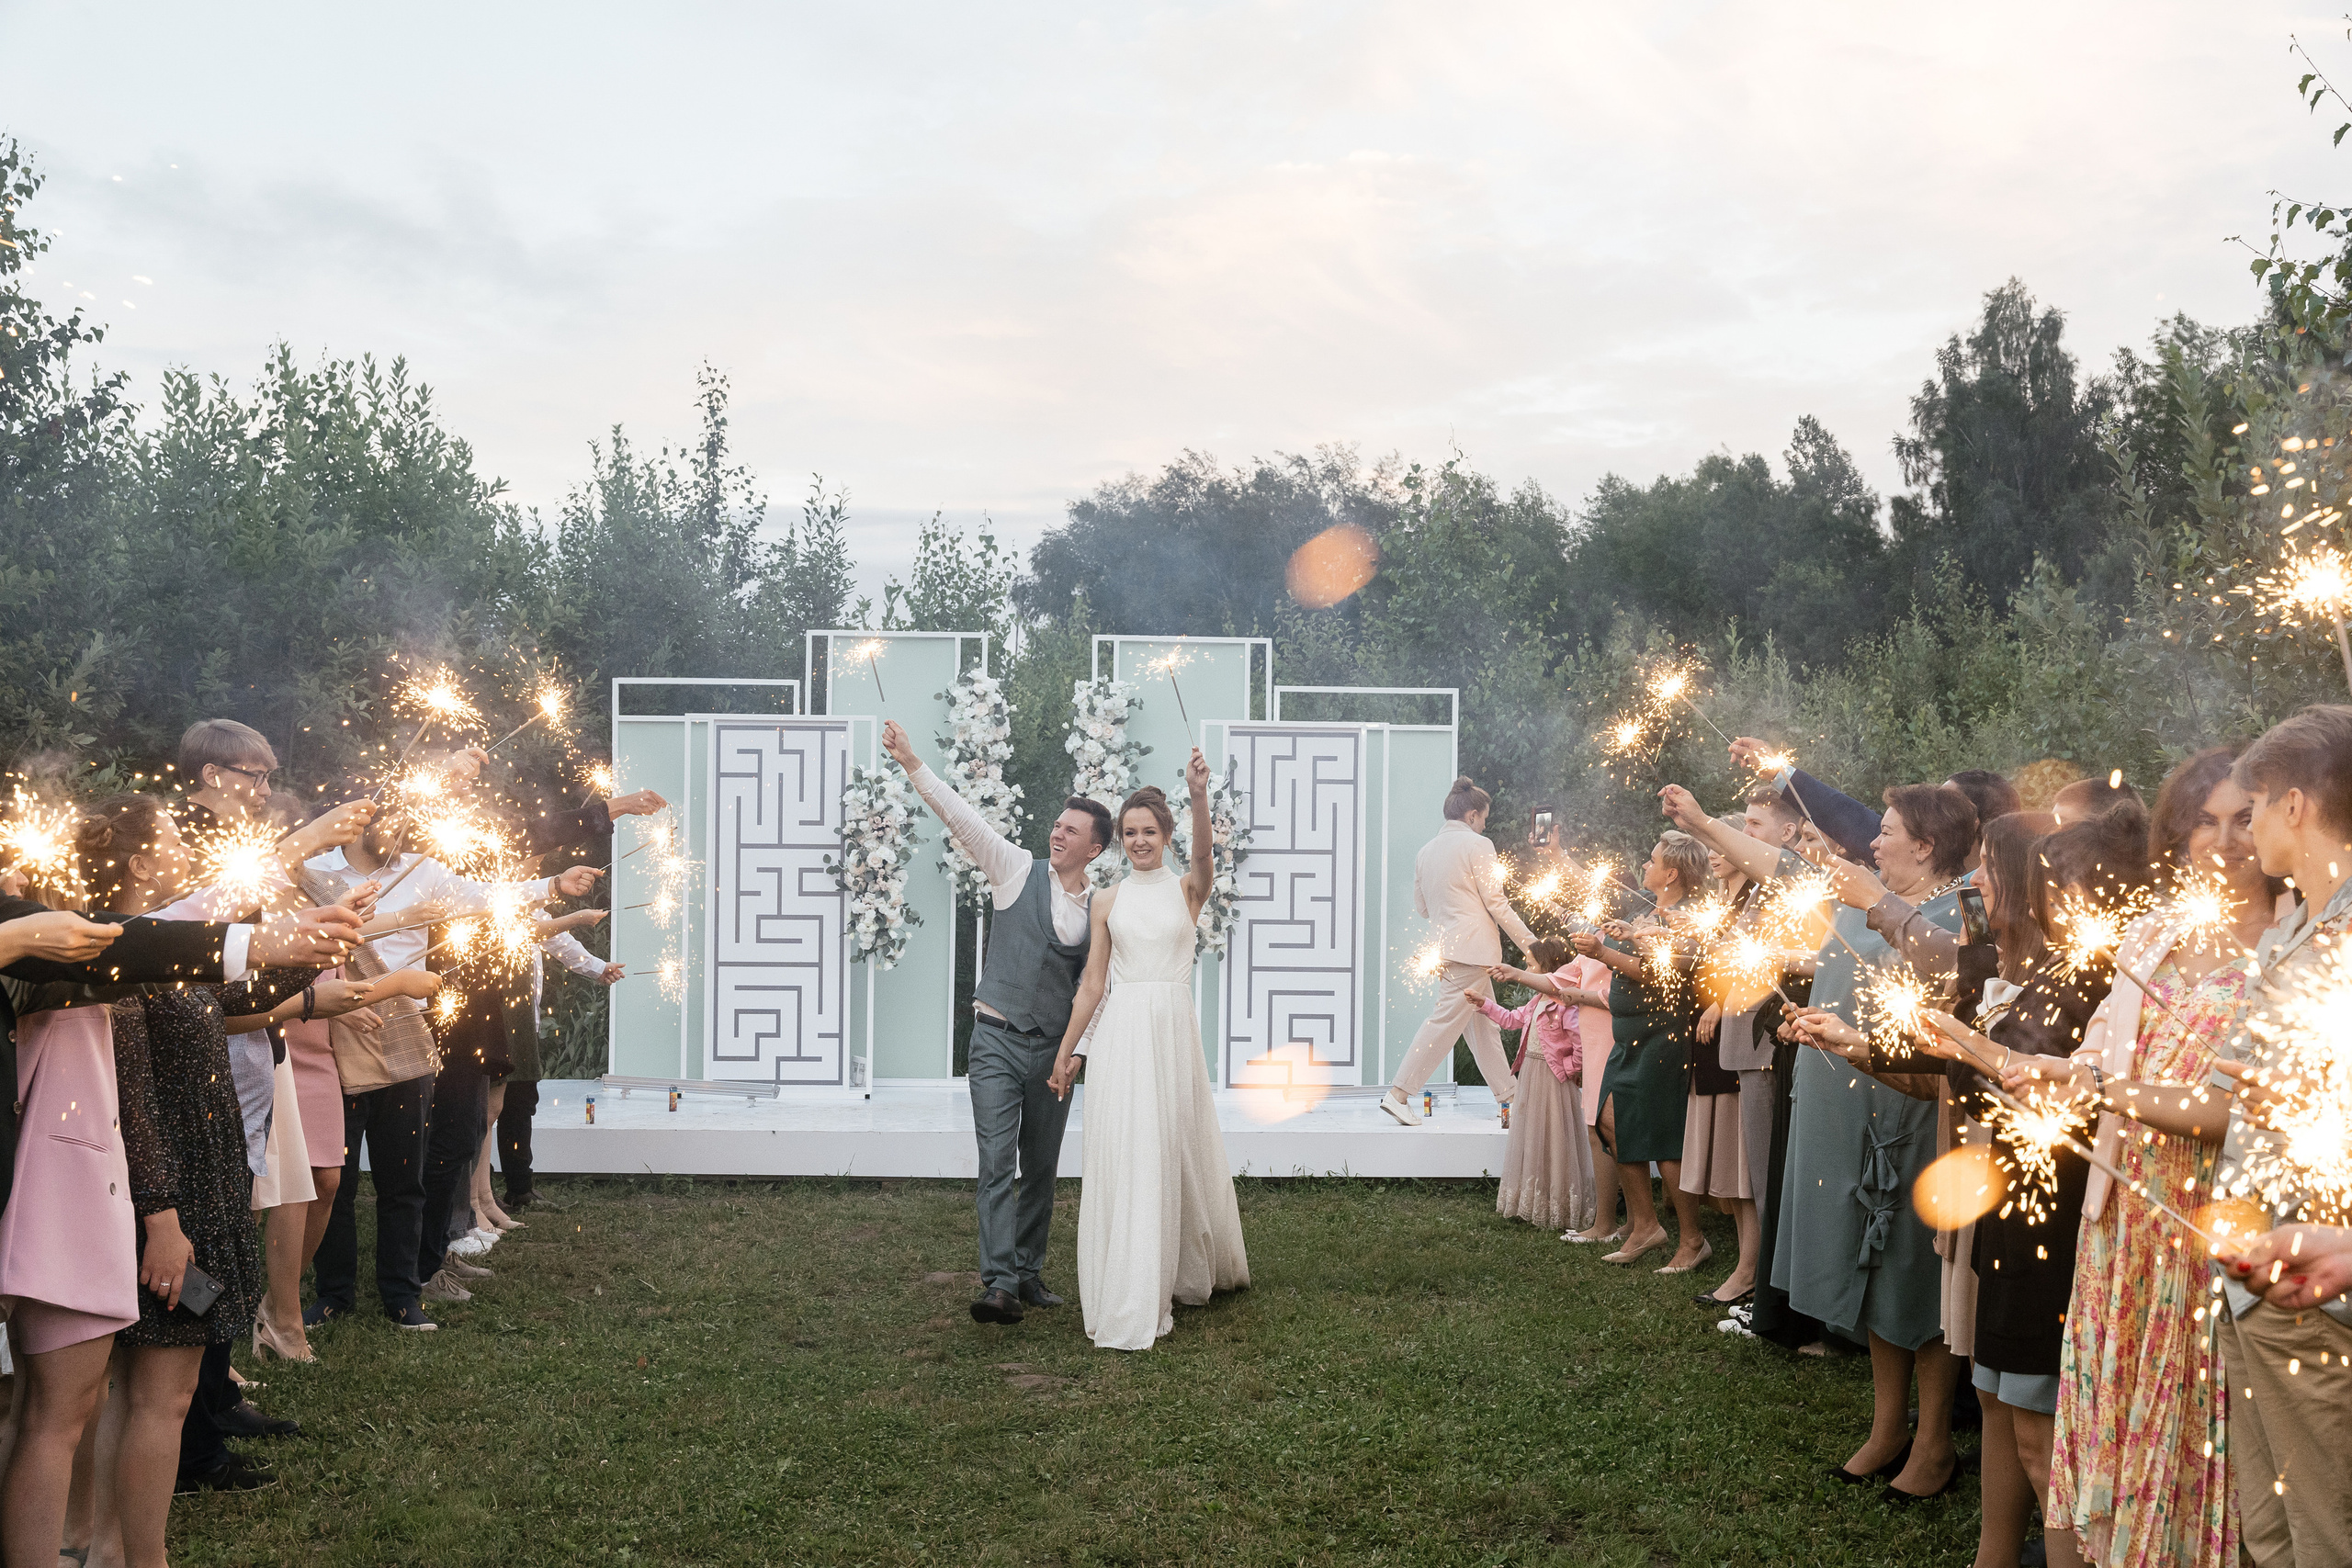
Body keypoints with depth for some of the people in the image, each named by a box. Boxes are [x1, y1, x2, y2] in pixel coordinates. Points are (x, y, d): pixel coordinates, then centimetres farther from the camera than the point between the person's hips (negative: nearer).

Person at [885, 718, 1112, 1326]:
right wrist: (912, 763, -16)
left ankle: (1028, 1274, 24)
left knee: (1041, 1170, 11)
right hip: (997, 1040, -3)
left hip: (1054, 1049, 3)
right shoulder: (1019, 870, 0)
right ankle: (999, 1285, -15)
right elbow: (961, 817, -7)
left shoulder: (1100, 909, 7)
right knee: (997, 1164, -11)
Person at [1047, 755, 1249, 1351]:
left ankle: (1191, 1270, 32)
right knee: (1125, 1159, -2)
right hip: (1121, 1033, 1)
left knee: (1180, 1152, 9)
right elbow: (1093, 982, 9)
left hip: (1174, 1029, -1)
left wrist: (1199, 794, -38)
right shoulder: (1108, 901, 7)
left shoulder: (1187, 889, 2)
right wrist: (1067, 1050, 7)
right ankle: (1129, 1307, 3)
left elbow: (1204, 855, -21)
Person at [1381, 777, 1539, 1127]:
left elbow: (1422, 908, 18)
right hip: (1472, 946, -8)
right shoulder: (1478, 845, -8)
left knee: (1484, 1022, 15)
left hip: (1445, 946, 8)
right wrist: (1529, 942, -1)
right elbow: (1496, 904, -9)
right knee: (1445, 1021, -9)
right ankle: (1399, 1093, -13)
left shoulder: (1425, 851, 13)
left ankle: (1507, 1094, 21)